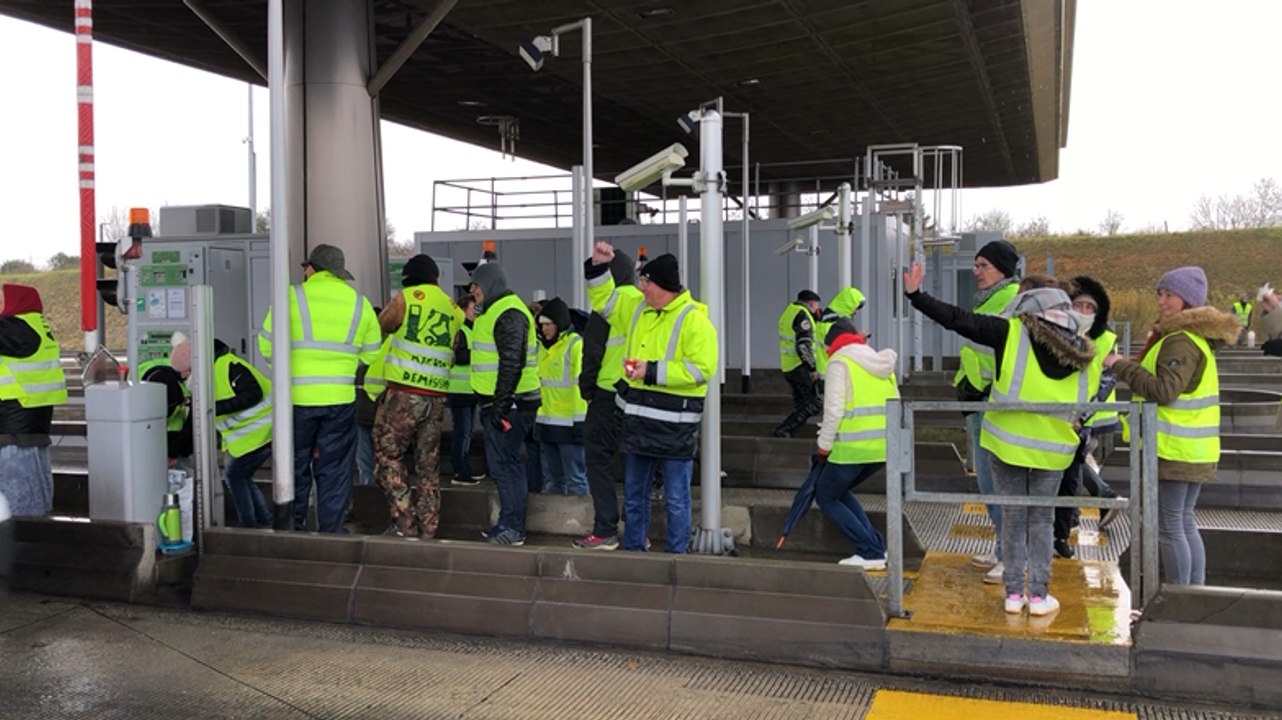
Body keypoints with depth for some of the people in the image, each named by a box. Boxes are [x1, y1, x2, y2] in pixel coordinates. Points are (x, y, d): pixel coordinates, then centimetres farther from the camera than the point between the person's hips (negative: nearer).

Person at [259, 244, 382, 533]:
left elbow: (267, 345, -1)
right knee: (334, 470, 9)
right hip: (341, 399, 2)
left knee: (296, 465, 12)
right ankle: (331, 531, 12)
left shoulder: (292, 296, -3)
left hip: (298, 397, -2)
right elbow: (372, 354, 9)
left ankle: (293, 528, 19)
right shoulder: (360, 303, 7)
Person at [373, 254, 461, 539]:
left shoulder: (406, 297, -4)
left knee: (388, 457, 4)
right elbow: (452, 356, 13)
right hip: (437, 397, 6)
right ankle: (427, 529, 14)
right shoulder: (453, 308, 12)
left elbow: (381, 326, 9)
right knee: (428, 465, 11)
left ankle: (404, 523, -3)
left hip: (404, 394, -6)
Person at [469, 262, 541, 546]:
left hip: (508, 403, -11)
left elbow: (512, 363, -23)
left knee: (504, 464, -7)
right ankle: (510, 523, 22)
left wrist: (500, 405, -23)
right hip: (499, 401, 11)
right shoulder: (494, 311, 19)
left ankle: (512, 528, -1)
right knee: (506, 463, 14)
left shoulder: (508, 314, -15)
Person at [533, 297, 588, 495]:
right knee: (551, 479, 17)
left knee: (575, 479, -3)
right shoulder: (543, 346, 15)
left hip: (569, 423, -8)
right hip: (546, 422, 8)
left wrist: (579, 420, -19)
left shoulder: (576, 345, -11)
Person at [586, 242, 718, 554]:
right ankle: (633, 548, 30)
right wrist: (599, 267, 10)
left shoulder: (694, 319, -13)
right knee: (633, 494, 18)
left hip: (674, 423, -8)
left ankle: (676, 554, 14)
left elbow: (701, 368, -21)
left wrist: (653, 371, -21)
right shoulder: (638, 309, 11)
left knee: (676, 499, 3)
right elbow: (604, 301, 25)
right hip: (637, 418, 8)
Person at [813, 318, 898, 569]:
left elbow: (834, 409, -13)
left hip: (853, 446, -8)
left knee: (826, 497, 10)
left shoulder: (840, 361, -5)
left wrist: (824, 446, -4)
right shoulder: (882, 362, 18)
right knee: (840, 491, 24)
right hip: (885, 445, 8)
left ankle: (871, 554, 1)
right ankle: (877, 548, 15)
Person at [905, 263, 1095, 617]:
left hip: (1008, 440, -2)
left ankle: (1014, 593, 15)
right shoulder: (1080, 347, 4)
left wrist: (916, 296, -9)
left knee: (1012, 516, 11)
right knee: (1041, 519, 15)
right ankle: (1039, 594, 15)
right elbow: (1083, 402, 7)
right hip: (1054, 448, 2)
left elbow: (959, 320, -12)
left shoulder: (1011, 332, -9)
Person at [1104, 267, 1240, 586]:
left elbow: (1163, 390, -25)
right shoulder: (1198, 338, 16)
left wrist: (1122, 365, -19)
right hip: (1193, 450, 10)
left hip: (1173, 450, -10)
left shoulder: (1179, 342, -17)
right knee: (1185, 523, 16)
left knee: (1168, 527, -3)